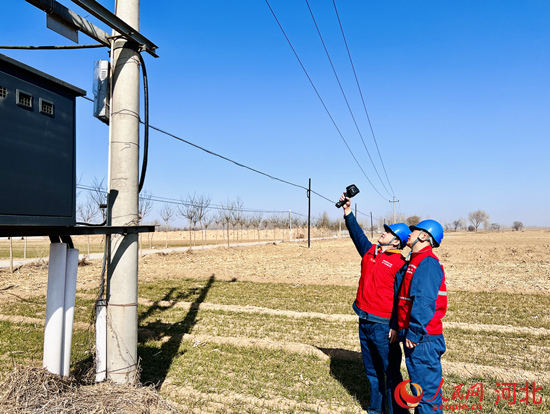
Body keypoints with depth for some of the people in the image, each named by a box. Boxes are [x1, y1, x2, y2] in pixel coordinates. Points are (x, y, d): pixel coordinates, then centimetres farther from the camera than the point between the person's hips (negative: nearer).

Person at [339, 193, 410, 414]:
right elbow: (357, 234, 10)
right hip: (364, 321, 8)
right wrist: (348, 212, 0)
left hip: (383, 325, -7)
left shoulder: (400, 264, -13)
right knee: (372, 369, 20)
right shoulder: (370, 251, 7)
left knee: (391, 372, 3)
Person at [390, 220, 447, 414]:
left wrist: (414, 333, -24)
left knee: (426, 387, 1)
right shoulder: (414, 262, 14)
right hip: (410, 334, 10)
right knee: (418, 384, 20)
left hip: (422, 339, -10)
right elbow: (401, 297, 16)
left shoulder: (428, 263, -17)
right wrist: (396, 326, 16)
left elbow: (424, 303, -25)